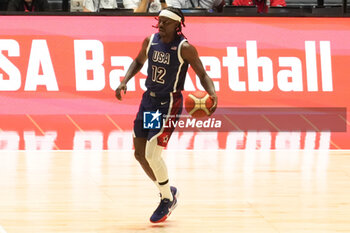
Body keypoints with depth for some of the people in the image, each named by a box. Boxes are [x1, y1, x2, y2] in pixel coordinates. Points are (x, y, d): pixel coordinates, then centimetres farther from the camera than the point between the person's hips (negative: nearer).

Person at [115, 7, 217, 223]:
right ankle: (167, 190, 31)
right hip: (149, 100, 7)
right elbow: (139, 62, 19)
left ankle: (168, 199, 8)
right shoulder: (150, 42, 1)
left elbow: (202, 74, -11)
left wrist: (213, 94, -29)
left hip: (169, 104, -7)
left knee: (152, 154, -15)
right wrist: (124, 81, 4)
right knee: (140, 153, 9)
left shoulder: (185, 48, -15)